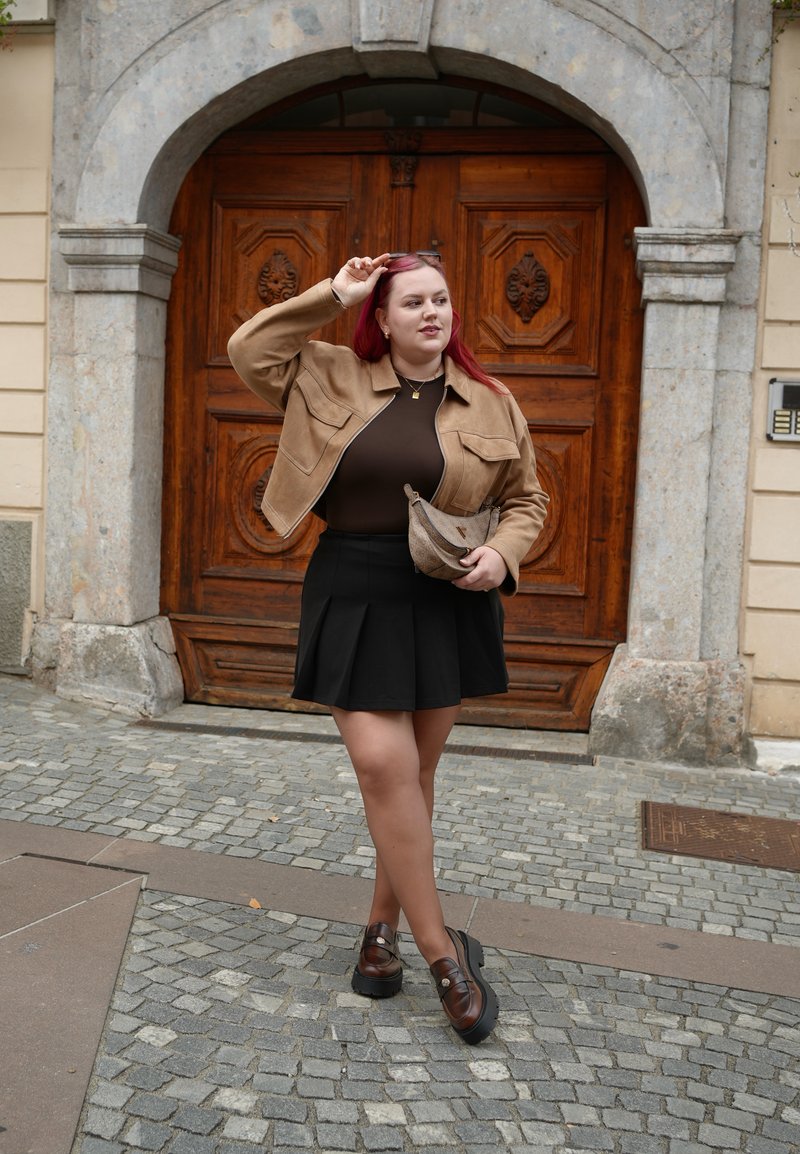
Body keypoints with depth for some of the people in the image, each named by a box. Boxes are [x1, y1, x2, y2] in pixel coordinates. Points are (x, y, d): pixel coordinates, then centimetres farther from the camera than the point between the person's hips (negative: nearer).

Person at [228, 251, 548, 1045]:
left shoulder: (491, 406, 4)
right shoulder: (335, 381, 4)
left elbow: (526, 500, 10)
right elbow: (249, 351, -1)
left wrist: (502, 553, -10)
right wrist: (332, 295, -3)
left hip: (447, 607, 1)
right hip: (355, 600, -1)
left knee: (413, 773, 9)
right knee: (382, 766, -10)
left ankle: (384, 926, 28)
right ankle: (441, 950, 2)